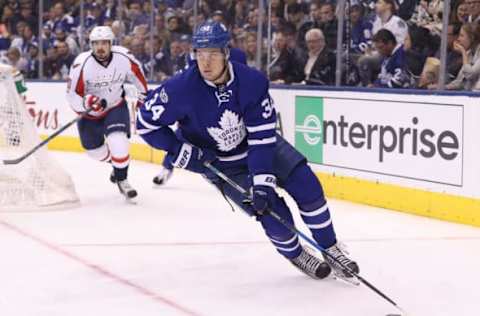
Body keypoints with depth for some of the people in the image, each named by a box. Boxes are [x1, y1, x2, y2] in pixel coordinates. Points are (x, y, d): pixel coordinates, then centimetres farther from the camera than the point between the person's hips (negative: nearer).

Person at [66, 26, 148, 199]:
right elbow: (72, 95, -21)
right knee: (95, 150, 11)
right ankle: (117, 163, 44)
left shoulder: (123, 57, -20)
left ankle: (122, 179, -2)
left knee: (118, 141, -23)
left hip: (115, 106, 0)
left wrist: (143, 95, 14)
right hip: (90, 113, 1)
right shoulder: (82, 63, -26)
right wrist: (87, 102, -41)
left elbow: (137, 73, 3)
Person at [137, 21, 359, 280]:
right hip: (219, 163, -2)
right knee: (274, 214, -13)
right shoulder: (182, 89, -28)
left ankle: (330, 249, 10)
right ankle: (295, 255, 19)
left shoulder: (252, 81, -25)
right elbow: (145, 121, -16)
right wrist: (180, 151, -21)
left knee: (307, 186, -11)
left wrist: (263, 181, -30)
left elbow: (262, 136, -24)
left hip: (262, 144, 2)